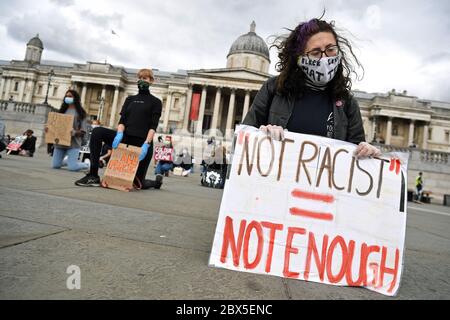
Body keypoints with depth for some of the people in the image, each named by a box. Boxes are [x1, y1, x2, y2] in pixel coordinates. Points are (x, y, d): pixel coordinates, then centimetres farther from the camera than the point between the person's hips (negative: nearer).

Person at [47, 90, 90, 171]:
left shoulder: (80, 112, 0)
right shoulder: (63, 110, 15)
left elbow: (83, 130, -5)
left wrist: (74, 132, -23)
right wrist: (49, 128, -2)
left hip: (73, 142, -5)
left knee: (72, 167, -12)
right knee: (55, 165, 4)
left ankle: (86, 164, 20)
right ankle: (70, 161, 32)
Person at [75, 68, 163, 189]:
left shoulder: (155, 102, 5)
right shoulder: (130, 99, 17)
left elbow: (153, 126, -6)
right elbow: (122, 120, 5)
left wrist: (146, 144, -22)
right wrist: (119, 134, -17)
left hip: (142, 143, -4)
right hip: (126, 139, 4)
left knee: (138, 183, -3)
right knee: (97, 131, -21)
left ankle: (156, 181, 33)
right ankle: (93, 176, -17)